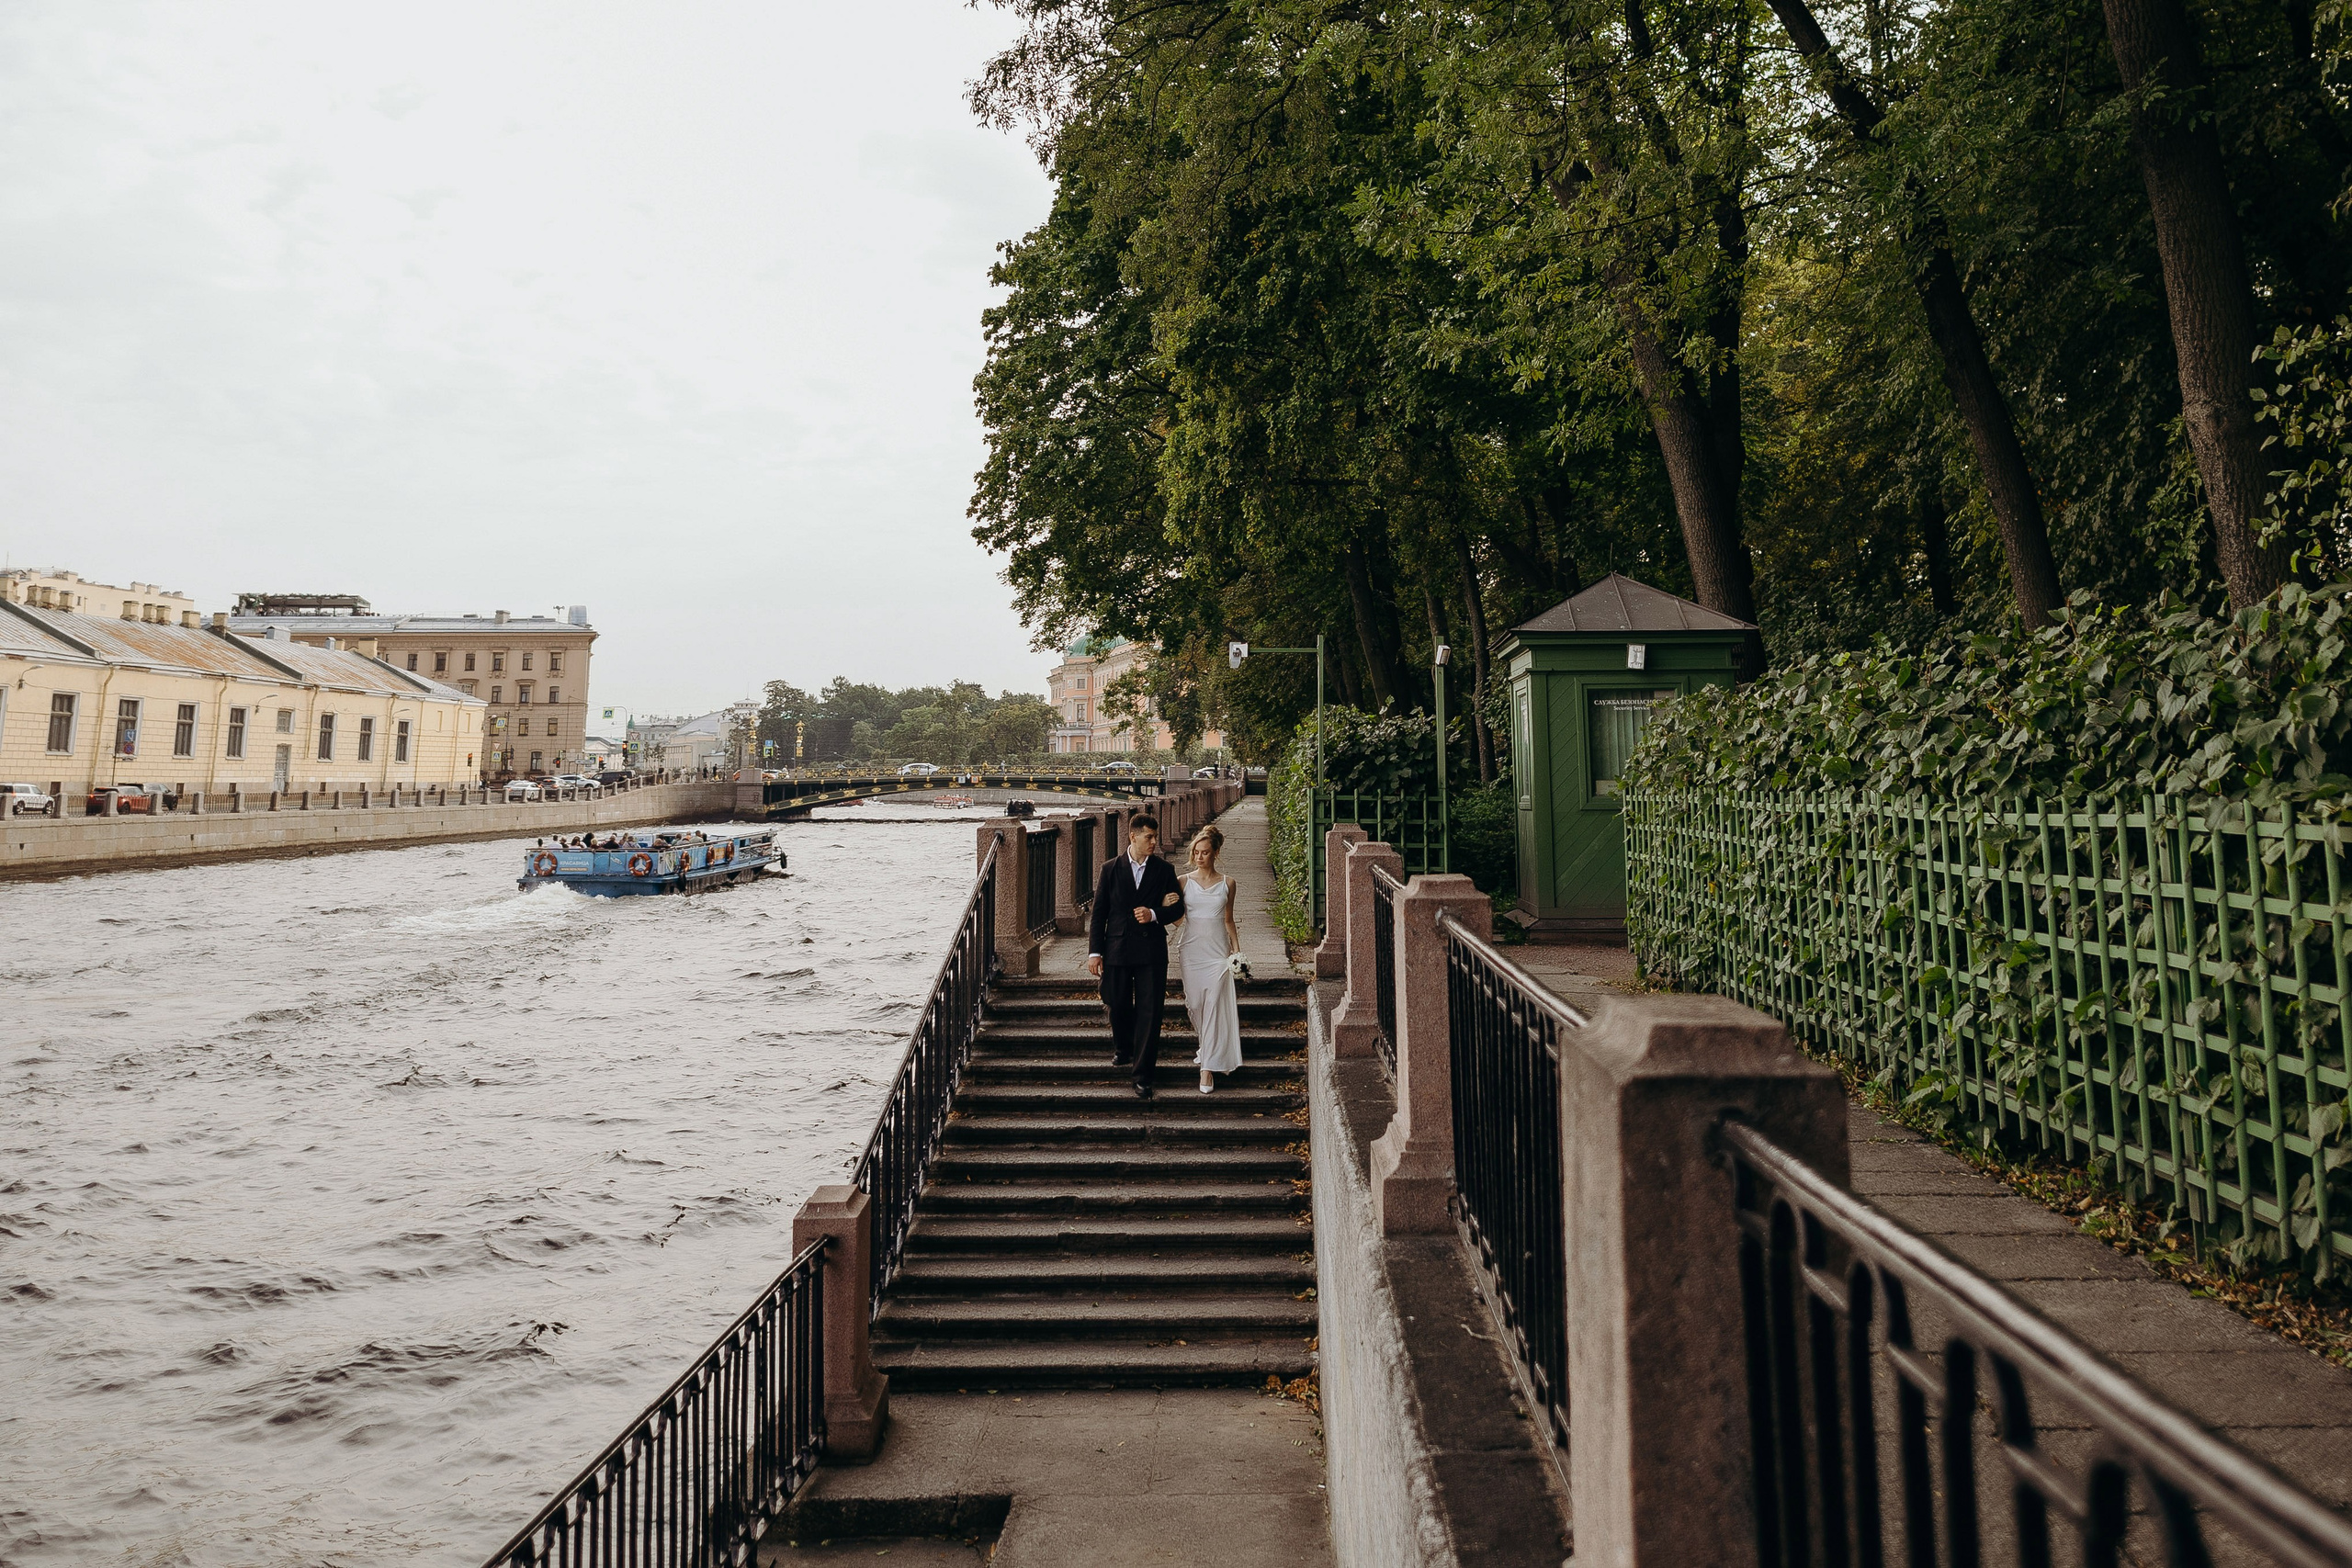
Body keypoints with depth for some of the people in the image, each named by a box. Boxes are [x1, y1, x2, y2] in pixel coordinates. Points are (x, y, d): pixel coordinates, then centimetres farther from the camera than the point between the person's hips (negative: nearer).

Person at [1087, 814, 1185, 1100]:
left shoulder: (1164, 870, 3)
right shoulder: (1110, 869, 2)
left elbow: (1178, 908, 4)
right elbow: (1099, 913, 3)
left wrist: (1154, 914, -16)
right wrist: (1094, 951, -2)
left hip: (1151, 951, -1)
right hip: (1117, 950, 1)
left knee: (1149, 1012, -4)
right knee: (1118, 1007, 13)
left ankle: (1143, 1075, 1)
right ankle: (1123, 1048, 43)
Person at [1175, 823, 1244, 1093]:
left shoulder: (1227, 883, 4)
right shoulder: (1183, 881, 2)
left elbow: (1228, 920, 11)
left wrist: (1237, 950, 7)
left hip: (1218, 951, -1)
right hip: (1191, 949, 1)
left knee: (1213, 1007, -8)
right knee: (1194, 1004, 7)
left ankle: (1208, 1067, -7)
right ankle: (1205, 1046, 35)